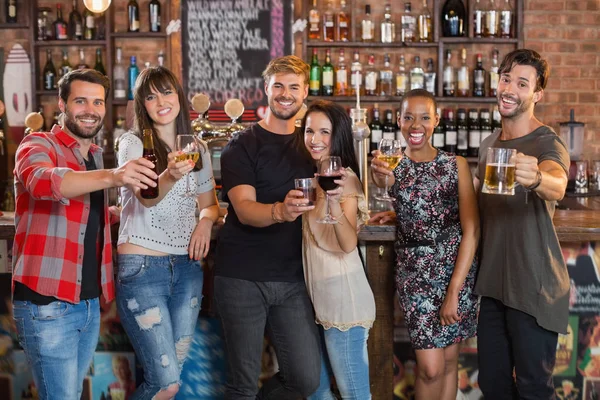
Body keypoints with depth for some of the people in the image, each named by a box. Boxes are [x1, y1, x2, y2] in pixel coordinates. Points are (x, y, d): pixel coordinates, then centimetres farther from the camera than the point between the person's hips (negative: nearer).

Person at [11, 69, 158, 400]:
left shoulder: (98, 156, 14)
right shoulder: (39, 145, -7)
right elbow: (41, 181, -31)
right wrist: (111, 177, -47)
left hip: (90, 303, 7)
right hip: (47, 303, -7)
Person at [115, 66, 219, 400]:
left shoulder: (198, 149, 9)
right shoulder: (134, 143, -5)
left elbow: (210, 203, 19)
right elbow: (147, 197, -20)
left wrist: (206, 219, -4)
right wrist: (171, 176, -42)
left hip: (187, 267, 5)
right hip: (142, 267, -5)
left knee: (172, 373, 11)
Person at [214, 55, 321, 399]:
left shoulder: (310, 146, 11)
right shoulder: (243, 146, -2)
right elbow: (244, 210, -16)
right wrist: (280, 211, -37)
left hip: (293, 279, 4)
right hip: (242, 277, -4)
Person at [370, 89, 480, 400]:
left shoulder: (456, 165, 0)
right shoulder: (390, 166, 3)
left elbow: (471, 230, -5)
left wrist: (454, 290, -11)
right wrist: (380, 183, -28)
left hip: (459, 270, 1)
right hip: (415, 272, -1)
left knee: (449, 362, 10)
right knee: (431, 368, -5)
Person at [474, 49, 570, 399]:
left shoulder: (547, 143, -12)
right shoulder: (489, 144, 10)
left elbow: (557, 186, -35)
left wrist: (536, 178, -58)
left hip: (534, 287, -6)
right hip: (493, 282, 7)